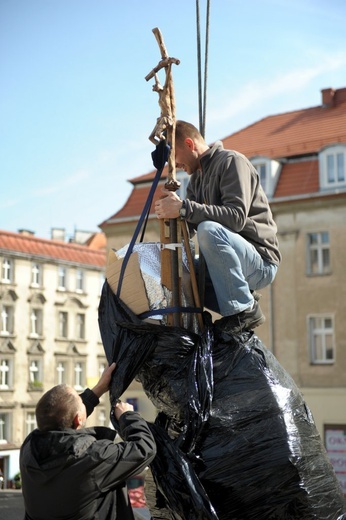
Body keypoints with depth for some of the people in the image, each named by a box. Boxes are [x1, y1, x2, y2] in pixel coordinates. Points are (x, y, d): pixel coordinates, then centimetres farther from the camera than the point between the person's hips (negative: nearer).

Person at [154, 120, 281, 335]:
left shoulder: (231, 161, -10)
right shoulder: (197, 176, 16)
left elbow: (237, 216, -26)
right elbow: (190, 224, 11)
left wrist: (184, 208, -30)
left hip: (260, 259, -9)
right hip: (229, 260, 9)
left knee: (208, 230, -34)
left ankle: (245, 309, -21)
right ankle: (243, 295, 2)